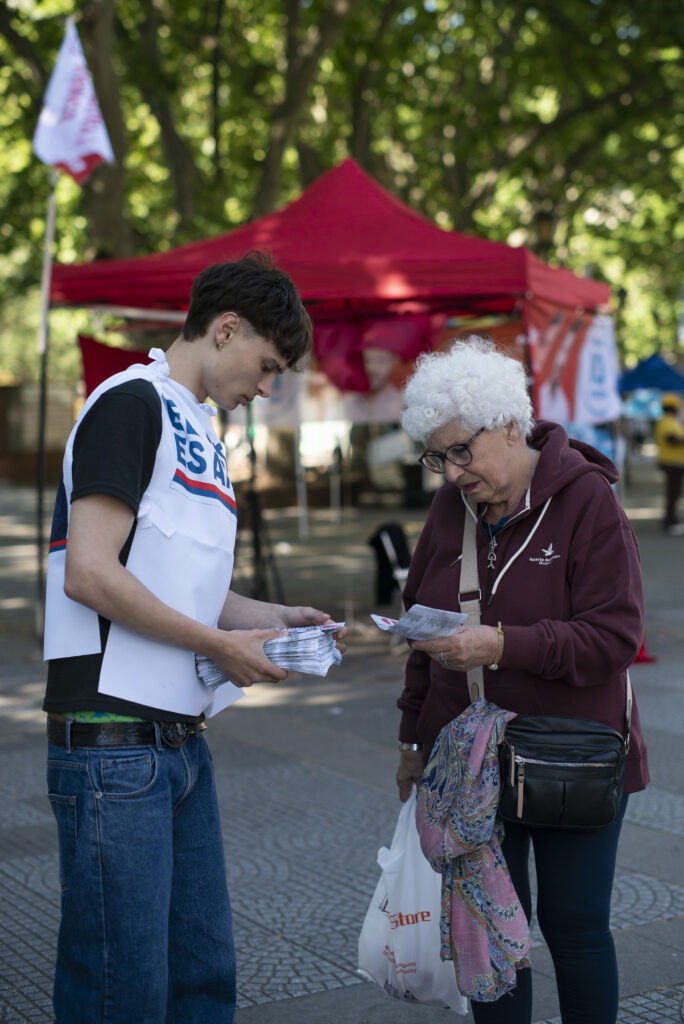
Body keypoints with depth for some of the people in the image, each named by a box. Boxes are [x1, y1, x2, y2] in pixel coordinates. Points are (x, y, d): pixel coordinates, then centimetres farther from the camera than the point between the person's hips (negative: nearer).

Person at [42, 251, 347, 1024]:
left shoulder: (200, 431, 21)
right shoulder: (132, 403, -9)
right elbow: (91, 576, -18)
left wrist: (273, 618, 10)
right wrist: (221, 646, -11)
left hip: (181, 739, 9)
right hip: (112, 739, -9)